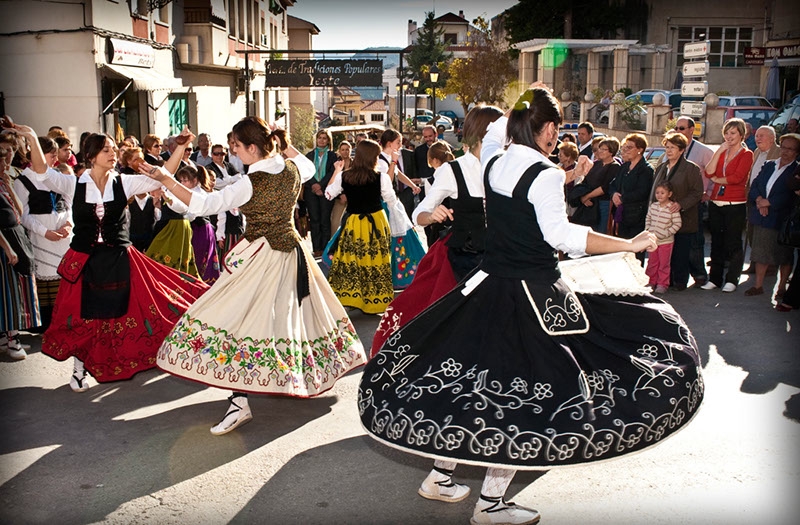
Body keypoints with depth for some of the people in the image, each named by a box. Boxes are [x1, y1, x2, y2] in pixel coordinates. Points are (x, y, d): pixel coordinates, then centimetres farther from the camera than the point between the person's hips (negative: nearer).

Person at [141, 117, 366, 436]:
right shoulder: (291, 170, 0)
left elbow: (203, 205, -20)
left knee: (243, 317, -7)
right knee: (296, 313, 22)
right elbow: (309, 168, 26)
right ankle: (309, 375, 41)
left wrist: (165, 180, -18)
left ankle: (240, 402, -11)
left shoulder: (251, 184, -19)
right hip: (293, 251, 8)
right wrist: (284, 144, 22)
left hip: (264, 259, -8)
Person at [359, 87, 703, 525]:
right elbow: (560, 234, -23)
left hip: (488, 287, 7)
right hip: (532, 298, -7)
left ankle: (440, 476, 29)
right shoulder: (545, 175, -15)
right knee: (520, 395, 3)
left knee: (469, 379, 17)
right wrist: (630, 244, -18)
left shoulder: (493, 163, 5)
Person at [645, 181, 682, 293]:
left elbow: (677, 224, -14)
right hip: (653, 240, 5)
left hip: (666, 241, -5)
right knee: (652, 262, 13)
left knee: (664, 264, 4)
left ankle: (662, 284, 14)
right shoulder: (653, 206, 3)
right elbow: (648, 219, 13)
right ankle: (651, 282, 24)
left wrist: (664, 234, -18)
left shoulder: (673, 208, -14)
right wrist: (648, 231, 1)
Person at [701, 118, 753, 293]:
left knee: (733, 243, 0)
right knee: (717, 242, 10)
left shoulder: (746, 154, -2)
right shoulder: (721, 152, 14)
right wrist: (719, 151, -4)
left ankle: (732, 280, 8)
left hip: (735, 205, -5)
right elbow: (709, 173, -1)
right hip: (716, 204, 5)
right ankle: (715, 278, 16)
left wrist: (717, 179, -1)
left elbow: (737, 177, -15)